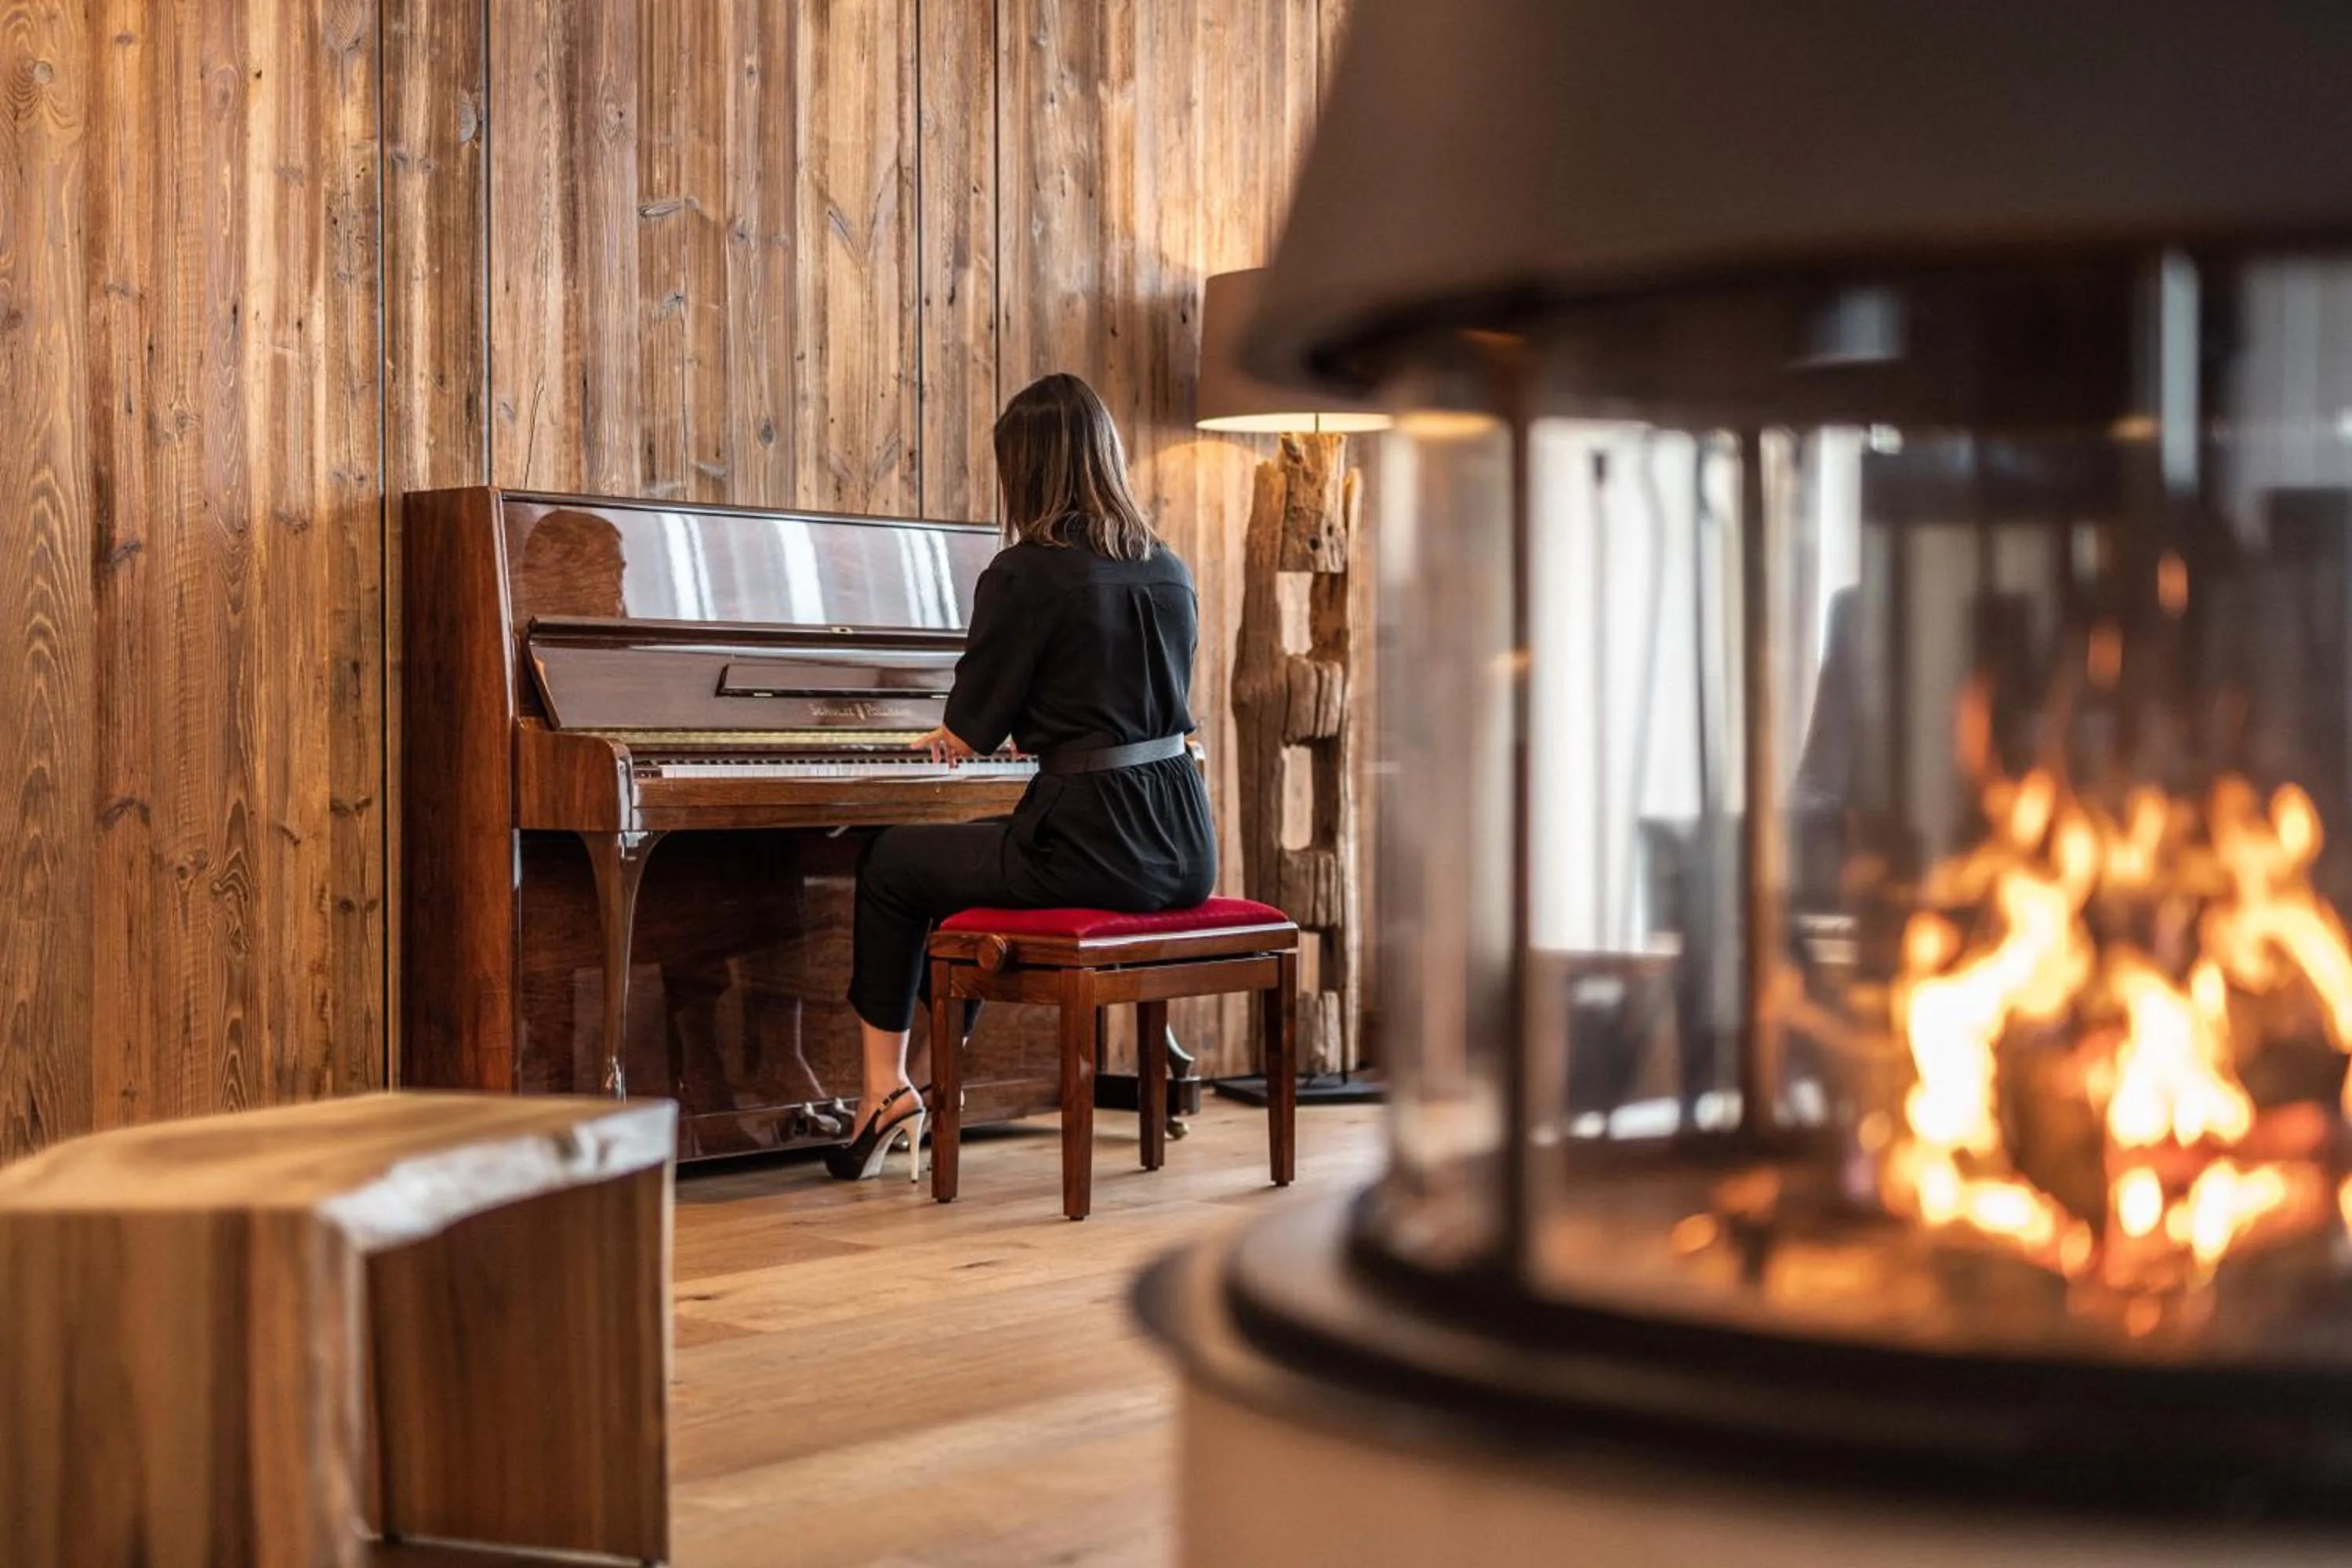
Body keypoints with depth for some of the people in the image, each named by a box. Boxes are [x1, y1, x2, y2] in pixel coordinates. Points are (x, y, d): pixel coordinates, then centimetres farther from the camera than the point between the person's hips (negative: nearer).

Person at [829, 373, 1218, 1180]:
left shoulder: (1024, 574, -10)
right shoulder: (1171, 572, 11)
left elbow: (969, 732, -3)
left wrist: (951, 736, 23)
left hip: (1088, 851, -7)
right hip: (1183, 853, 7)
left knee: (889, 864, 17)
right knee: (969, 852, 32)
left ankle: (885, 1084, 22)